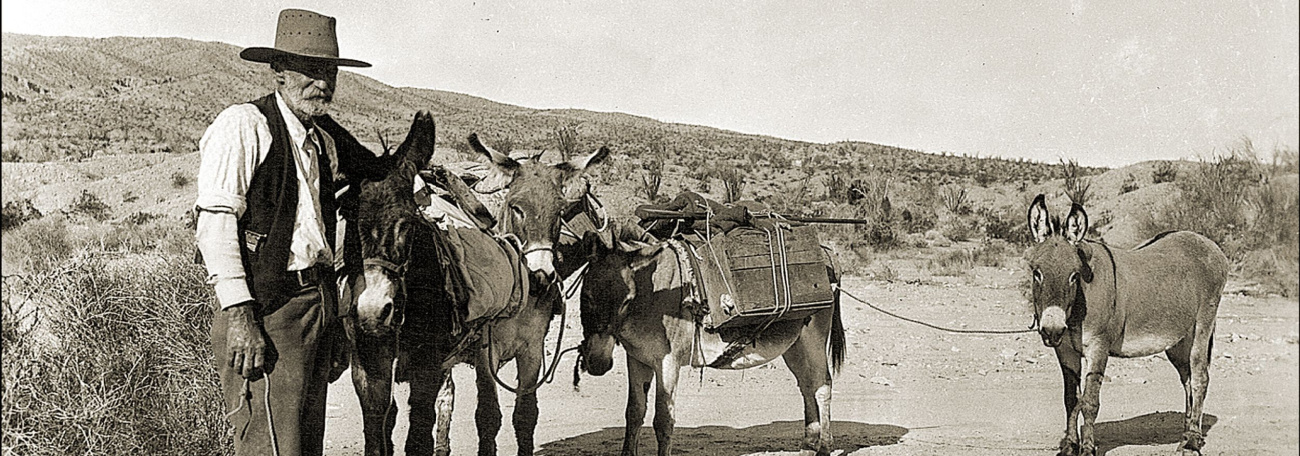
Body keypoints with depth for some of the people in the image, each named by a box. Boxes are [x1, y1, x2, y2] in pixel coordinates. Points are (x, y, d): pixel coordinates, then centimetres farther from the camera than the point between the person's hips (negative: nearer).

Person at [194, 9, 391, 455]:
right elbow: (215, 223, -14)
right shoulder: (242, 124, -7)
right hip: (266, 309, -8)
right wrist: (238, 314, -21)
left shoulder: (328, 138, 15)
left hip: (319, 305, 8)